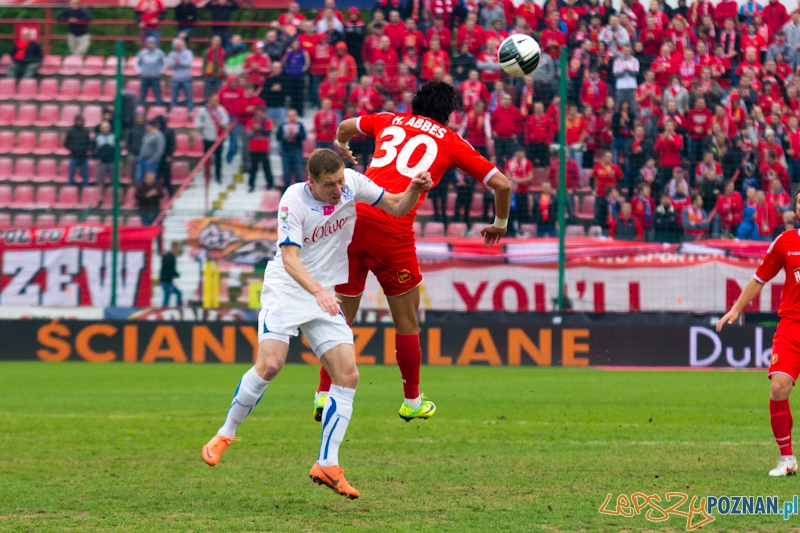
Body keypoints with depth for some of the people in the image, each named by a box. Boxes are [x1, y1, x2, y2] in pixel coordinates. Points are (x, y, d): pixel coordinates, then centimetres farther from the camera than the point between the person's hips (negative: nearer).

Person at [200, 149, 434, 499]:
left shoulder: (351, 182, -6)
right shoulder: (293, 200, -19)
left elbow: (397, 208, 4)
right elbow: (290, 258, -26)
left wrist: (414, 190, -18)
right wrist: (318, 291, -42)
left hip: (324, 296, 5)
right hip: (286, 289, -5)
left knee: (348, 376, -7)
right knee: (270, 365, -22)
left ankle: (327, 465, -2)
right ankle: (225, 434, 1)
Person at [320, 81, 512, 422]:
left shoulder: (391, 121, 22)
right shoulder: (451, 142, 13)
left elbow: (346, 126, 42)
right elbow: (501, 184, 13)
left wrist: (342, 148, 64)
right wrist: (500, 224, 30)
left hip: (354, 215, 3)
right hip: (393, 231, -3)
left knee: (341, 317, 13)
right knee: (407, 320, 13)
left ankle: (324, 394, 8)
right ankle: (412, 402, 23)